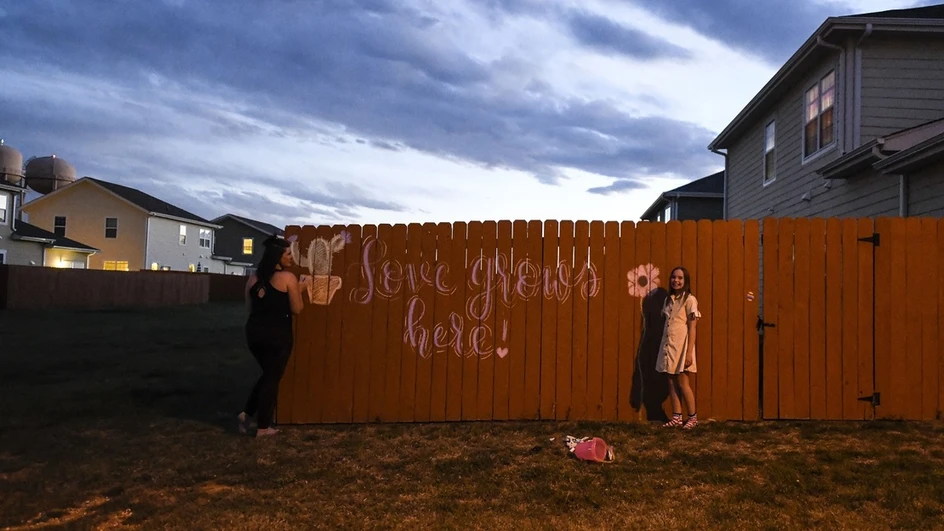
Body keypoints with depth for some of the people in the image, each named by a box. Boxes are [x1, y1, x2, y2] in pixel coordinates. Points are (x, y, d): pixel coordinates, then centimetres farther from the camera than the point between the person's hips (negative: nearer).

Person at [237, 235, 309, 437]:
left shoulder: (254, 277, 7)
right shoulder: (288, 278, -10)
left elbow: (249, 308, 12)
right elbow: (297, 309, -6)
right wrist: (300, 288, 6)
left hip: (254, 331, 6)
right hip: (278, 334, -6)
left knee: (268, 373, 24)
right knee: (273, 378, 7)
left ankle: (247, 413, 15)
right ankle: (263, 427, 13)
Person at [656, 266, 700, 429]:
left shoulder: (689, 299, -6)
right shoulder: (668, 299, 12)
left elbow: (692, 328, -10)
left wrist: (689, 352, -16)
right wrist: (665, 347, 8)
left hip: (681, 345, -6)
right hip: (668, 345, 6)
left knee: (682, 382, -3)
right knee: (672, 382, 6)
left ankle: (693, 417, 11)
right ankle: (676, 418, 13)